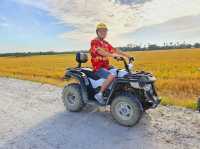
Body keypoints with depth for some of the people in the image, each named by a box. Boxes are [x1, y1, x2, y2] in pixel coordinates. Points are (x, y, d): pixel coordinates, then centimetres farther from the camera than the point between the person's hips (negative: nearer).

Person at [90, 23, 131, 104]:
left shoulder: (106, 43, 18)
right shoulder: (94, 41, -7)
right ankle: (99, 94, -19)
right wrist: (113, 55, -39)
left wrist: (127, 55, 1)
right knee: (111, 76, -32)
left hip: (106, 66, 8)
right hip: (98, 67, -8)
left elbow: (115, 50, 12)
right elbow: (100, 51, -25)